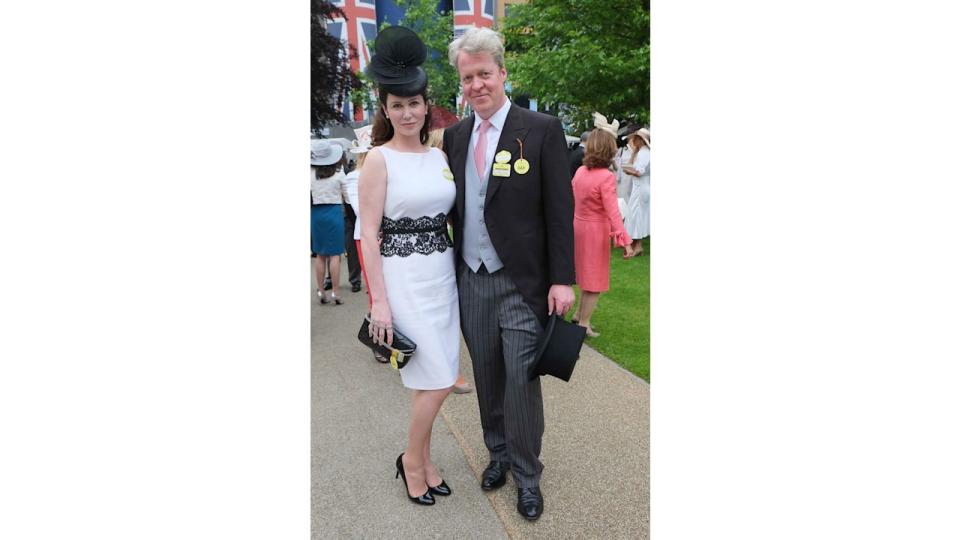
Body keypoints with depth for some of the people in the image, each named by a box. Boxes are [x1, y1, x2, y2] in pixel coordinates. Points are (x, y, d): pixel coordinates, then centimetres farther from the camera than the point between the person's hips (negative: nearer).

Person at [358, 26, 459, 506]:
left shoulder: (439, 156, 9)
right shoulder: (379, 159, -7)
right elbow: (369, 234, -10)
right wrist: (379, 301, -13)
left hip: (443, 275, 6)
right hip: (404, 278, -5)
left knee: (432, 381, 11)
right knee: (436, 381, -5)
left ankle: (423, 462, 29)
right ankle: (412, 460, 19)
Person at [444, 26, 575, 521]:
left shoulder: (542, 130, -7)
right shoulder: (454, 136, 7)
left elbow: (560, 210, -8)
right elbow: (452, 203, 12)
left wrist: (562, 279, -11)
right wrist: (450, 269, 7)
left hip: (521, 282, -4)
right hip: (471, 280, 5)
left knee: (521, 381, 0)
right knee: (487, 377, 16)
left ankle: (526, 475, 20)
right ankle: (498, 452, 36)